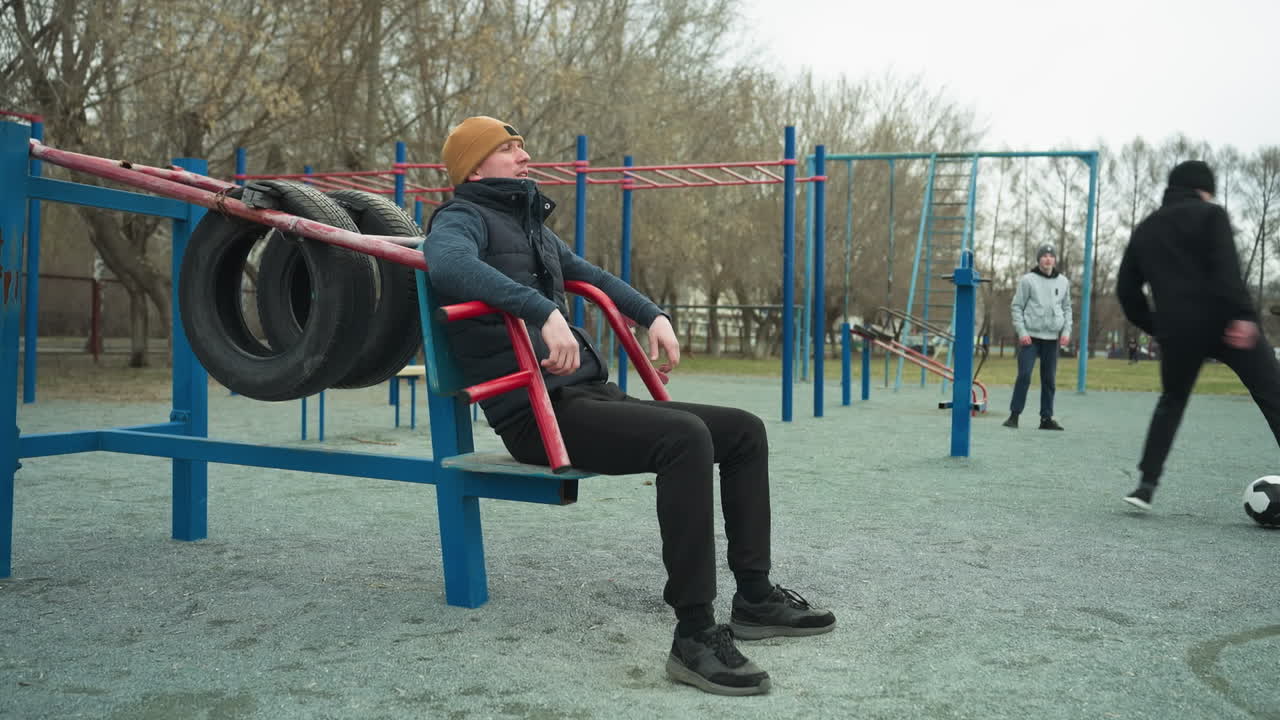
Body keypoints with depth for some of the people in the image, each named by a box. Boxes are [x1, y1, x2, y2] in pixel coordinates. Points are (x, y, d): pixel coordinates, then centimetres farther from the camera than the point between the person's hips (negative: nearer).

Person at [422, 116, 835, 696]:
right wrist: (543, 310, -36)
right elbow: (448, 263, -28)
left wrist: (653, 315, 24)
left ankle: (755, 598, 10)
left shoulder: (531, 225, 24)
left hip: (589, 394, 9)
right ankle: (695, 635, -29)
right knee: (684, 437, -32)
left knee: (744, 432, 4)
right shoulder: (464, 218, -3)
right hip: (538, 412, -9)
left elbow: (588, 275, 40)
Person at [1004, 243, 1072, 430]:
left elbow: (1067, 308, 16)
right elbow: (1016, 307, -2)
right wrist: (1021, 332, -10)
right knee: (1024, 376, -9)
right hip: (1030, 336, -4)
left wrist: (1066, 331, 4)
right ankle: (1014, 415, -2)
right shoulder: (1027, 280, -2)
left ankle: (1047, 418, 12)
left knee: (1049, 379, 6)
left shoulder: (1063, 282, 10)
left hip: (1052, 338, 4)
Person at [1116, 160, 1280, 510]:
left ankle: (1146, 485, 13)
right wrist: (1242, 314, -22)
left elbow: (1127, 289, 19)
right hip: (1222, 322, -4)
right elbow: (1226, 267, -14)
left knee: (1171, 402, 23)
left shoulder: (1144, 230, 19)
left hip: (1177, 330, 5)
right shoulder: (1209, 214, 3)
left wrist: (1155, 326, 24)